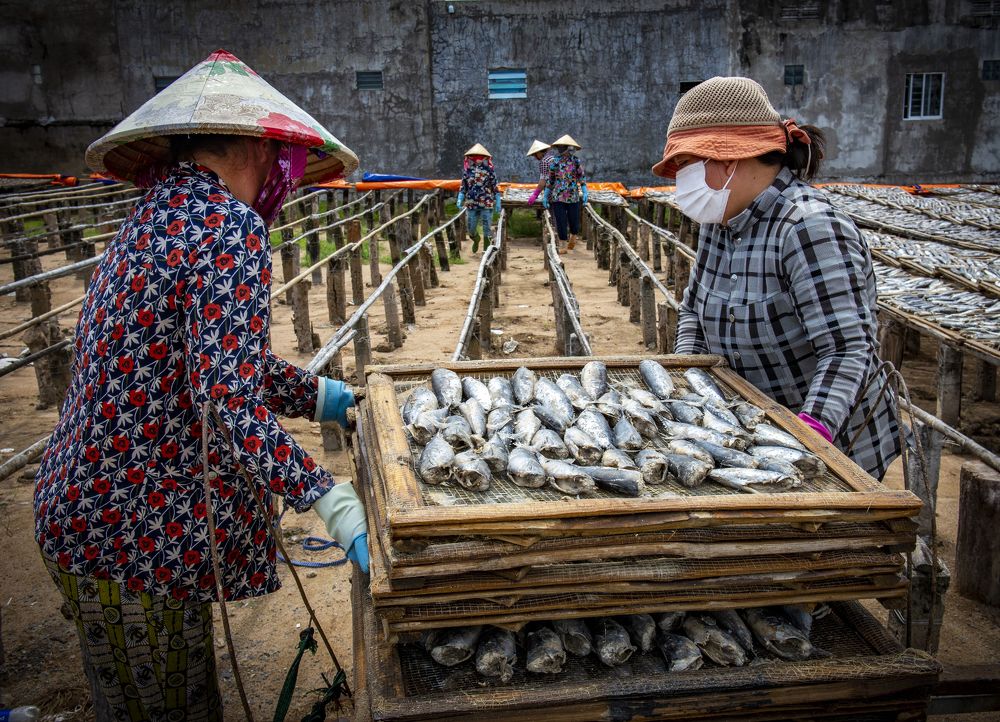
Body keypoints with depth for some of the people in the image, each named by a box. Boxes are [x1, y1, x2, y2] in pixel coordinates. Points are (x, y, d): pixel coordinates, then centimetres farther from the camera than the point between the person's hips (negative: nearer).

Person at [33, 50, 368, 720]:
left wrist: (315, 393, 16)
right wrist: (333, 502, -25)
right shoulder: (229, 226, -20)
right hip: (138, 532, -9)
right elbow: (229, 405, -28)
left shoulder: (157, 213, 9)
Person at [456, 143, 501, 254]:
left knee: (486, 228, -2)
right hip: (472, 204, 3)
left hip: (487, 204, -3)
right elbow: (463, 186, 9)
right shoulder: (467, 170, 4)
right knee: (471, 228, 9)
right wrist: (460, 199, -3)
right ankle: (476, 239, 43)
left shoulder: (489, 170, -2)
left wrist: (497, 203, -3)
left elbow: (495, 187, 0)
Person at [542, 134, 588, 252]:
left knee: (574, 220, 5)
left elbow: (582, 177, 1)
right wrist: (545, 196, 9)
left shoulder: (576, 161, 0)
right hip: (557, 197, 1)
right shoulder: (554, 162, 5)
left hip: (573, 197, -1)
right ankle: (563, 245, 9)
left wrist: (584, 192, -10)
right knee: (560, 221, -1)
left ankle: (572, 238, 35)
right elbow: (550, 180, 12)